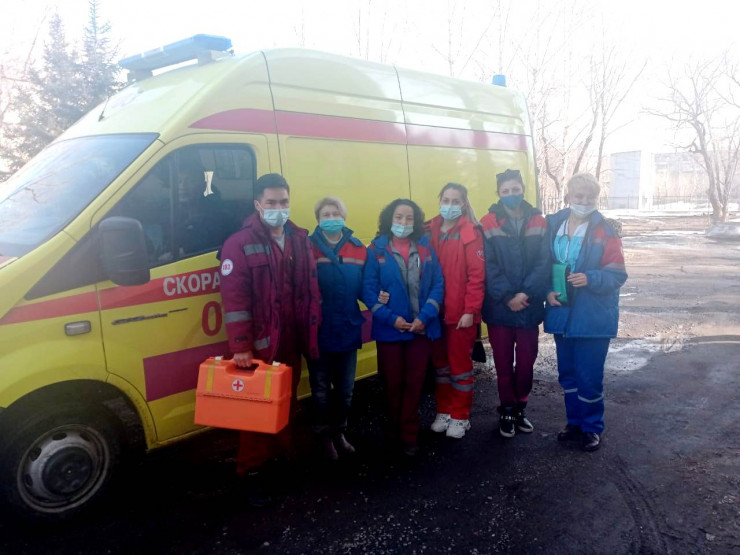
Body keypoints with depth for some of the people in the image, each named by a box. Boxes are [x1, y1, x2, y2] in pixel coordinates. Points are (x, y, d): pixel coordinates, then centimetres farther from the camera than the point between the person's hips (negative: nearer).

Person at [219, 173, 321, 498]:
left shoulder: (300, 240, 9)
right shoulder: (240, 244, -9)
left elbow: (311, 289, 12)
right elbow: (234, 299, -15)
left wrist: (312, 332, 6)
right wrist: (240, 346, -19)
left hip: (291, 343, 6)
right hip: (260, 345, -5)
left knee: (286, 404, 18)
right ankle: (251, 472, 18)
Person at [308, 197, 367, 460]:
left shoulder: (359, 249, 4)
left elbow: (362, 289, 6)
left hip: (348, 330, 4)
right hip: (319, 331, -3)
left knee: (345, 389, 17)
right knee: (321, 390, 10)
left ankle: (339, 432, 37)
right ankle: (325, 436, 29)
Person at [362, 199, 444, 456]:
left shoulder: (426, 247, 2)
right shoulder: (377, 249, -4)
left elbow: (438, 284, -1)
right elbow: (369, 289, -7)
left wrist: (425, 316, -13)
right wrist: (391, 318, -16)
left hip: (421, 327, 2)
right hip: (389, 328, -1)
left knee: (414, 383, 9)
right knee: (393, 383, 11)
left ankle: (409, 435, 21)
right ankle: (395, 430, 30)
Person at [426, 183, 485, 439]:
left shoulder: (471, 233, -8)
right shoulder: (430, 231, 5)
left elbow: (477, 275, -12)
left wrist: (470, 310, -15)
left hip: (461, 312, -4)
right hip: (436, 311, 4)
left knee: (460, 365, 6)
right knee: (440, 364, 15)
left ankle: (460, 416, 20)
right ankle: (443, 411, 29)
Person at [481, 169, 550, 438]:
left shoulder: (538, 222, 2)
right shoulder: (488, 224, -4)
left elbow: (544, 263, -5)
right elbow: (489, 267, -9)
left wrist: (526, 294, -16)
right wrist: (507, 297, -17)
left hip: (530, 307, 2)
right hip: (499, 308, -2)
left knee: (526, 363, 11)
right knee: (503, 364, 9)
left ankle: (520, 409, 30)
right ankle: (507, 412, 25)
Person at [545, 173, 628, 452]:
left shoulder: (606, 230, -9)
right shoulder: (553, 225, 4)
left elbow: (617, 274, -10)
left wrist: (590, 279, -27)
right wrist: (548, 291, -6)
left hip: (593, 316, -4)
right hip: (562, 314, 5)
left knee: (589, 376, 2)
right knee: (567, 373, 16)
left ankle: (592, 427, 22)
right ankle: (574, 422, 33)